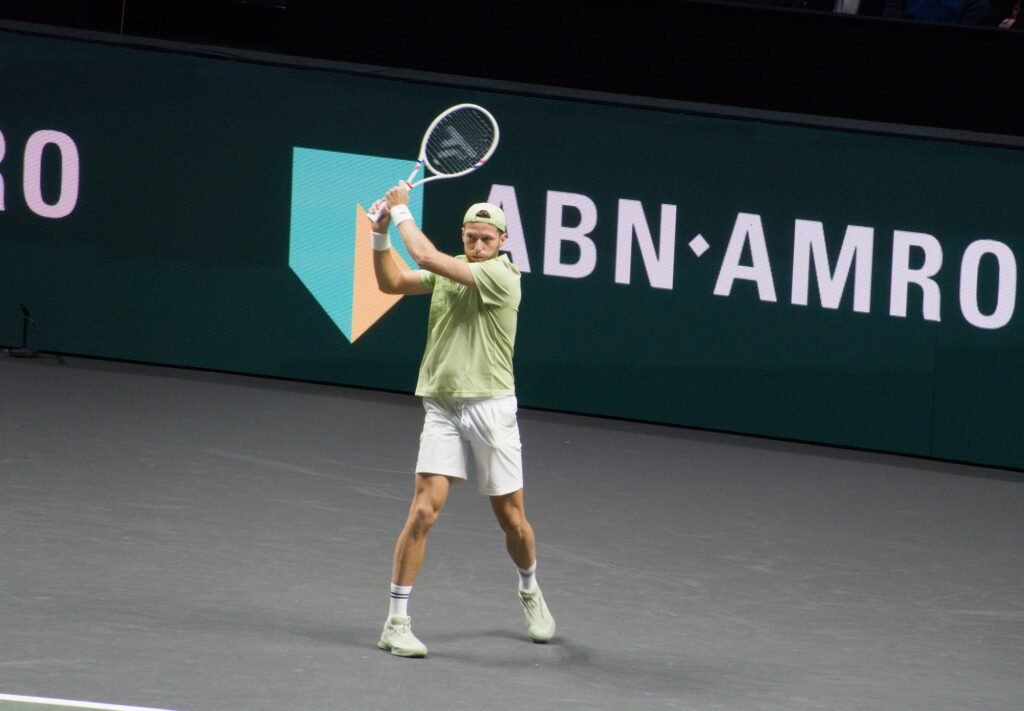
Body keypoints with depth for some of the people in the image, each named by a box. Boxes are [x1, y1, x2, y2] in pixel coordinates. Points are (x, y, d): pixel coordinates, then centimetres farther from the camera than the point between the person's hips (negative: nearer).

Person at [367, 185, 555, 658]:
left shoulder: (502, 276, -13)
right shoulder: (448, 272, 8)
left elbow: (427, 256, -19)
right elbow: (392, 281, 6)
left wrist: (402, 211, -8)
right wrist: (381, 232, -6)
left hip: (490, 408, -3)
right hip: (442, 408, 3)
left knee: (512, 519, 7)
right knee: (424, 510, -10)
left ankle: (530, 592, 37)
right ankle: (396, 623, -7)